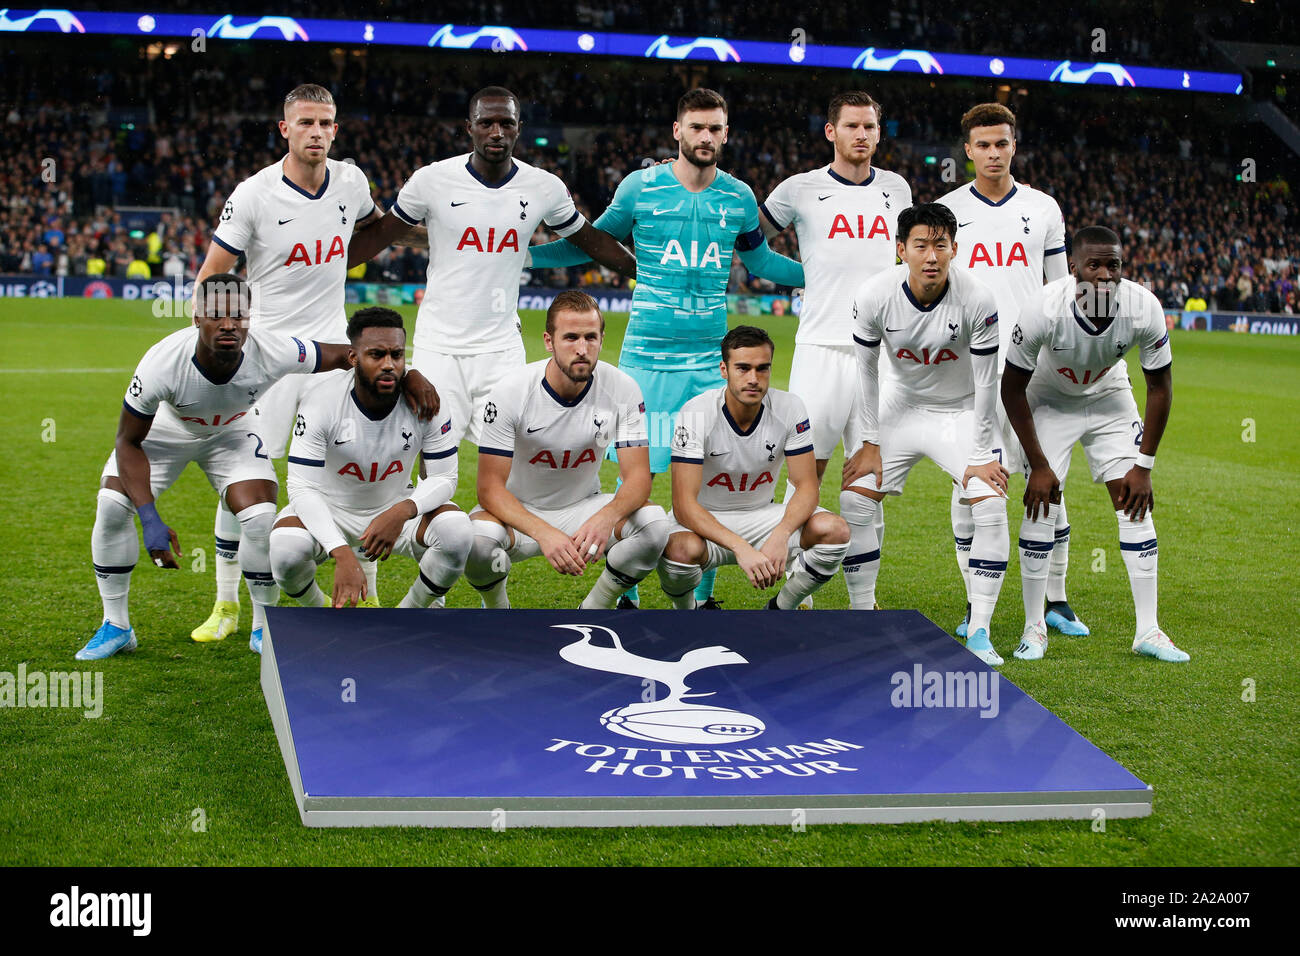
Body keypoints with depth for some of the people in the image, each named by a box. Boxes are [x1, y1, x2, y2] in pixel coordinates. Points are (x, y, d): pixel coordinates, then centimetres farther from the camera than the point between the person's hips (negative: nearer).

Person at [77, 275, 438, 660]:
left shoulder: (273, 353, -36)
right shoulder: (161, 364, -39)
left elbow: (345, 355, -19)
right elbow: (129, 442, -27)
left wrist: (408, 376, -33)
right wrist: (150, 521, -35)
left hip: (231, 431, 1)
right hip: (164, 428, -1)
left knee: (260, 521, -19)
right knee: (111, 507, -18)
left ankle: (265, 627, 6)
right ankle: (115, 626, 1)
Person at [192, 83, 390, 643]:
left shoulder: (351, 182, 1)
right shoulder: (253, 195, -11)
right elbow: (211, 276, -7)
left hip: (333, 346, 3)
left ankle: (368, 597, 16)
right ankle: (227, 605, 12)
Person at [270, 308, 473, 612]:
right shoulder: (321, 404, -25)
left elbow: (443, 477, -11)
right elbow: (303, 488, -27)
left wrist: (402, 512, -34)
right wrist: (342, 553, -42)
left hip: (395, 507, 2)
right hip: (329, 510, -2)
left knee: (456, 531, -27)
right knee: (286, 549, -33)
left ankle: (410, 613, 2)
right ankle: (318, 611, 4)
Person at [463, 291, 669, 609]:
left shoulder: (622, 389, -14)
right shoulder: (511, 392, -20)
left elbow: (638, 476, -15)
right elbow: (490, 487, -22)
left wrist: (606, 517, -39)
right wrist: (544, 534, -39)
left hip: (583, 508, 2)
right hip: (520, 512, -2)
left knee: (654, 524, -26)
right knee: (479, 537, -35)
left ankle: (594, 608, -1)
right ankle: (497, 609, 0)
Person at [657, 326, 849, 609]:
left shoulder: (790, 408, -12)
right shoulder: (697, 414, -22)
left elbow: (806, 486, -11)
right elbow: (684, 504, -27)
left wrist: (780, 536, -33)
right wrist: (741, 548, -41)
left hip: (761, 516, 3)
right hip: (704, 521, -3)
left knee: (835, 530, -23)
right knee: (683, 550, -38)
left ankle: (780, 609, 2)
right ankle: (685, 613, -1)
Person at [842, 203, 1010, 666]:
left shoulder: (977, 300, -26)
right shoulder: (875, 296, -21)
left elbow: (986, 383, -16)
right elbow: (865, 372, -7)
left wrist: (981, 456, -12)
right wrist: (870, 444, -5)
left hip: (962, 412, -2)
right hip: (903, 408, 2)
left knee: (990, 506, -18)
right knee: (854, 501, -9)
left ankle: (979, 632, -9)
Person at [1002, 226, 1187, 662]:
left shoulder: (1144, 308, -29)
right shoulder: (1044, 309, -35)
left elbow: (1160, 385, -12)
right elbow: (1012, 387, -20)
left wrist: (1144, 466, -12)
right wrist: (1038, 464, -19)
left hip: (1110, 398, 2)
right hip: (1050, 399, -2)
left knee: (1136, 503, -6)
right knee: (1041, 503, -12)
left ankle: (1148, 631, 1)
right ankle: (1034, 627, 1)